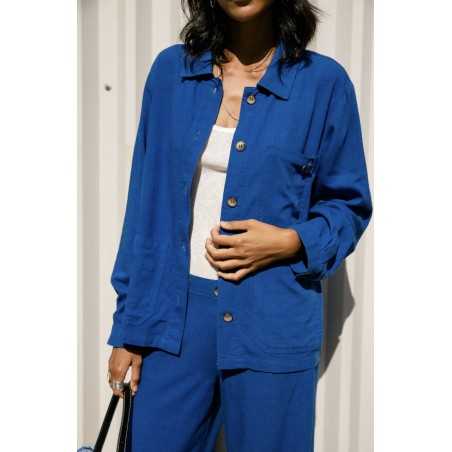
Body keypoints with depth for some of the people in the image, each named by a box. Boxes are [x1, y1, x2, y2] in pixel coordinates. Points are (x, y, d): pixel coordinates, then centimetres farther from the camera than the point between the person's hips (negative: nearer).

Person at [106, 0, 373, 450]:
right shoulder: (171, 69, 3)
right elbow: (146, 202, 5)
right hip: (175, 312, 2)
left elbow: (348, 205, 5)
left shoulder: (323, 81, -4)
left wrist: (292, 242, -15)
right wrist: (128, 325, 5)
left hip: (271, 324, -2)